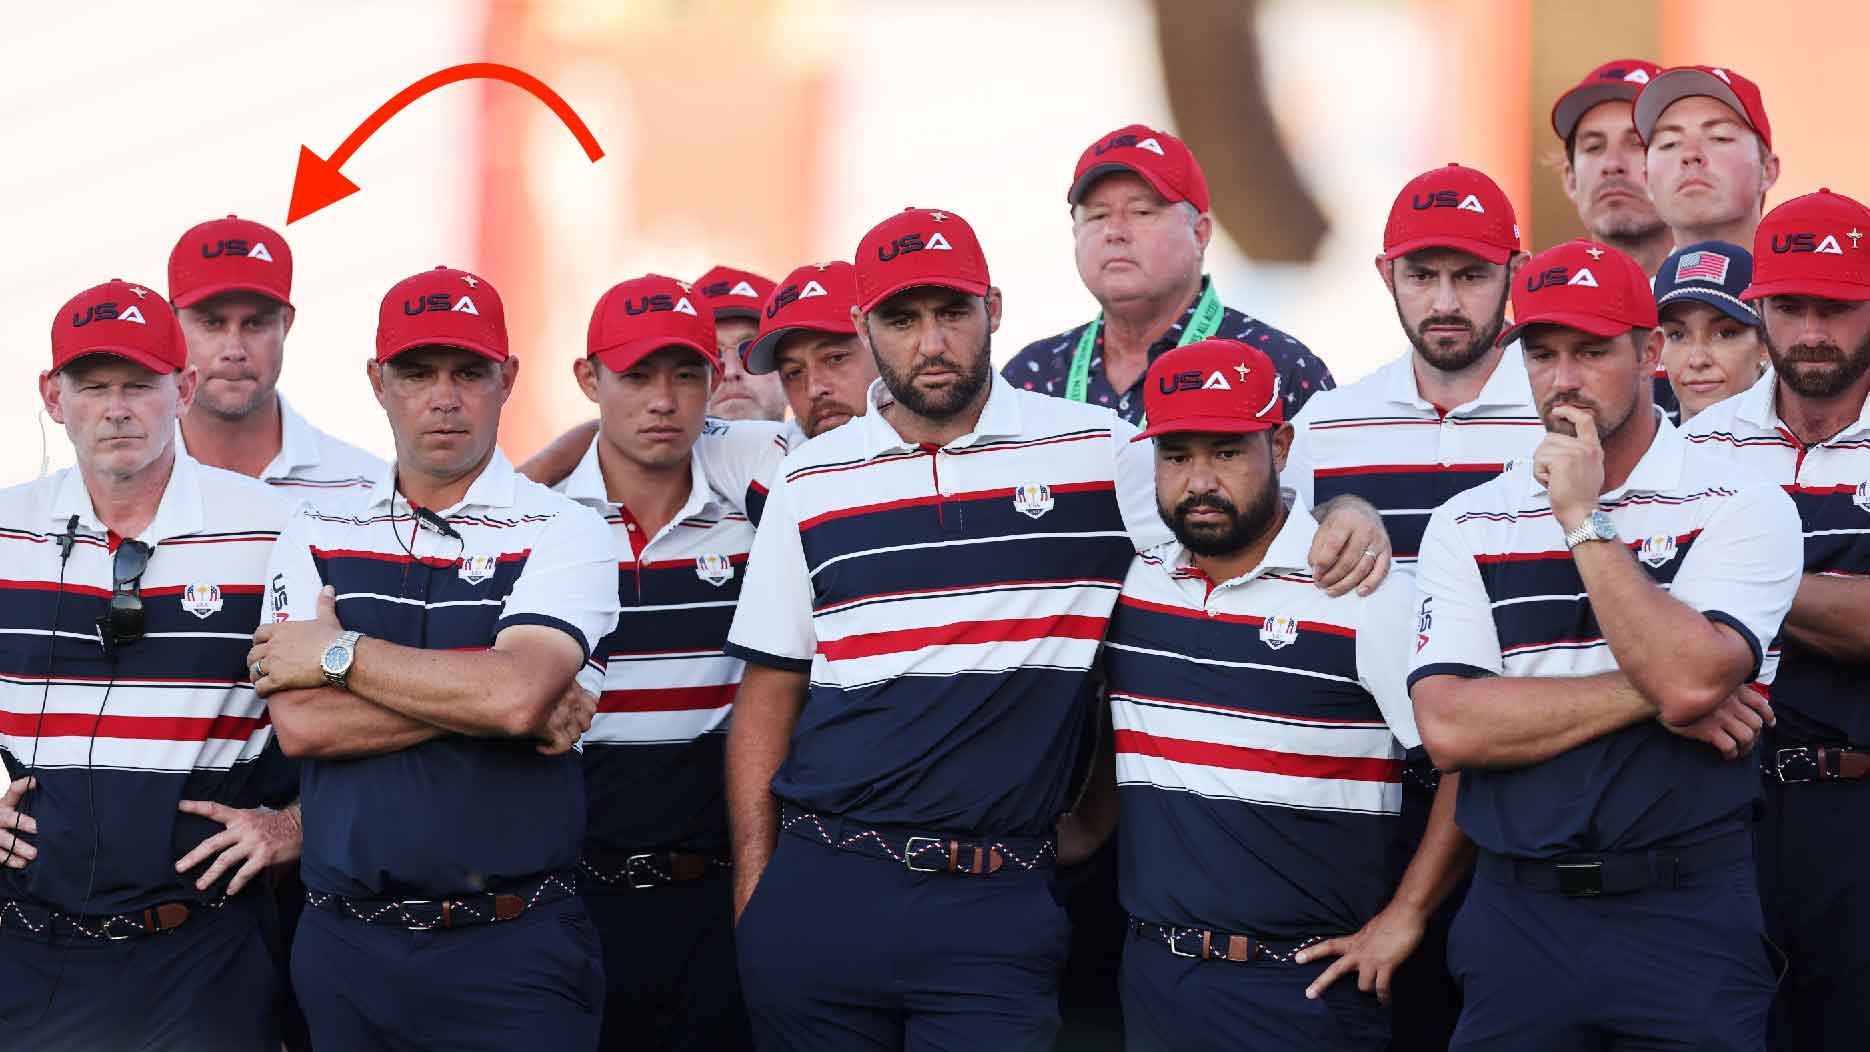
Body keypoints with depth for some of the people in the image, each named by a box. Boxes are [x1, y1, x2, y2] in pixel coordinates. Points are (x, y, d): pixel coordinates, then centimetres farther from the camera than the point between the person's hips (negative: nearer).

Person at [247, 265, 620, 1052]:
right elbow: (301, 723, -6)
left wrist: (339, 654, -9)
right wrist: (482, 697, -11)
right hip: (345, 947, 3)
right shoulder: (315, 537, 8)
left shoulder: (563, 535, -2)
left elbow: (515, 693, -19)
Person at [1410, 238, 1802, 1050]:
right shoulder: (1465, 526, 7)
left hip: (1687, 921, -2)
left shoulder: (1743, 509, -1)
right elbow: (1448, 729, -6)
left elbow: (1690, 679, -18)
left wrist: (1585, 519, -11)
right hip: (1516, 916, 2)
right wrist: (1649, 696, -10)